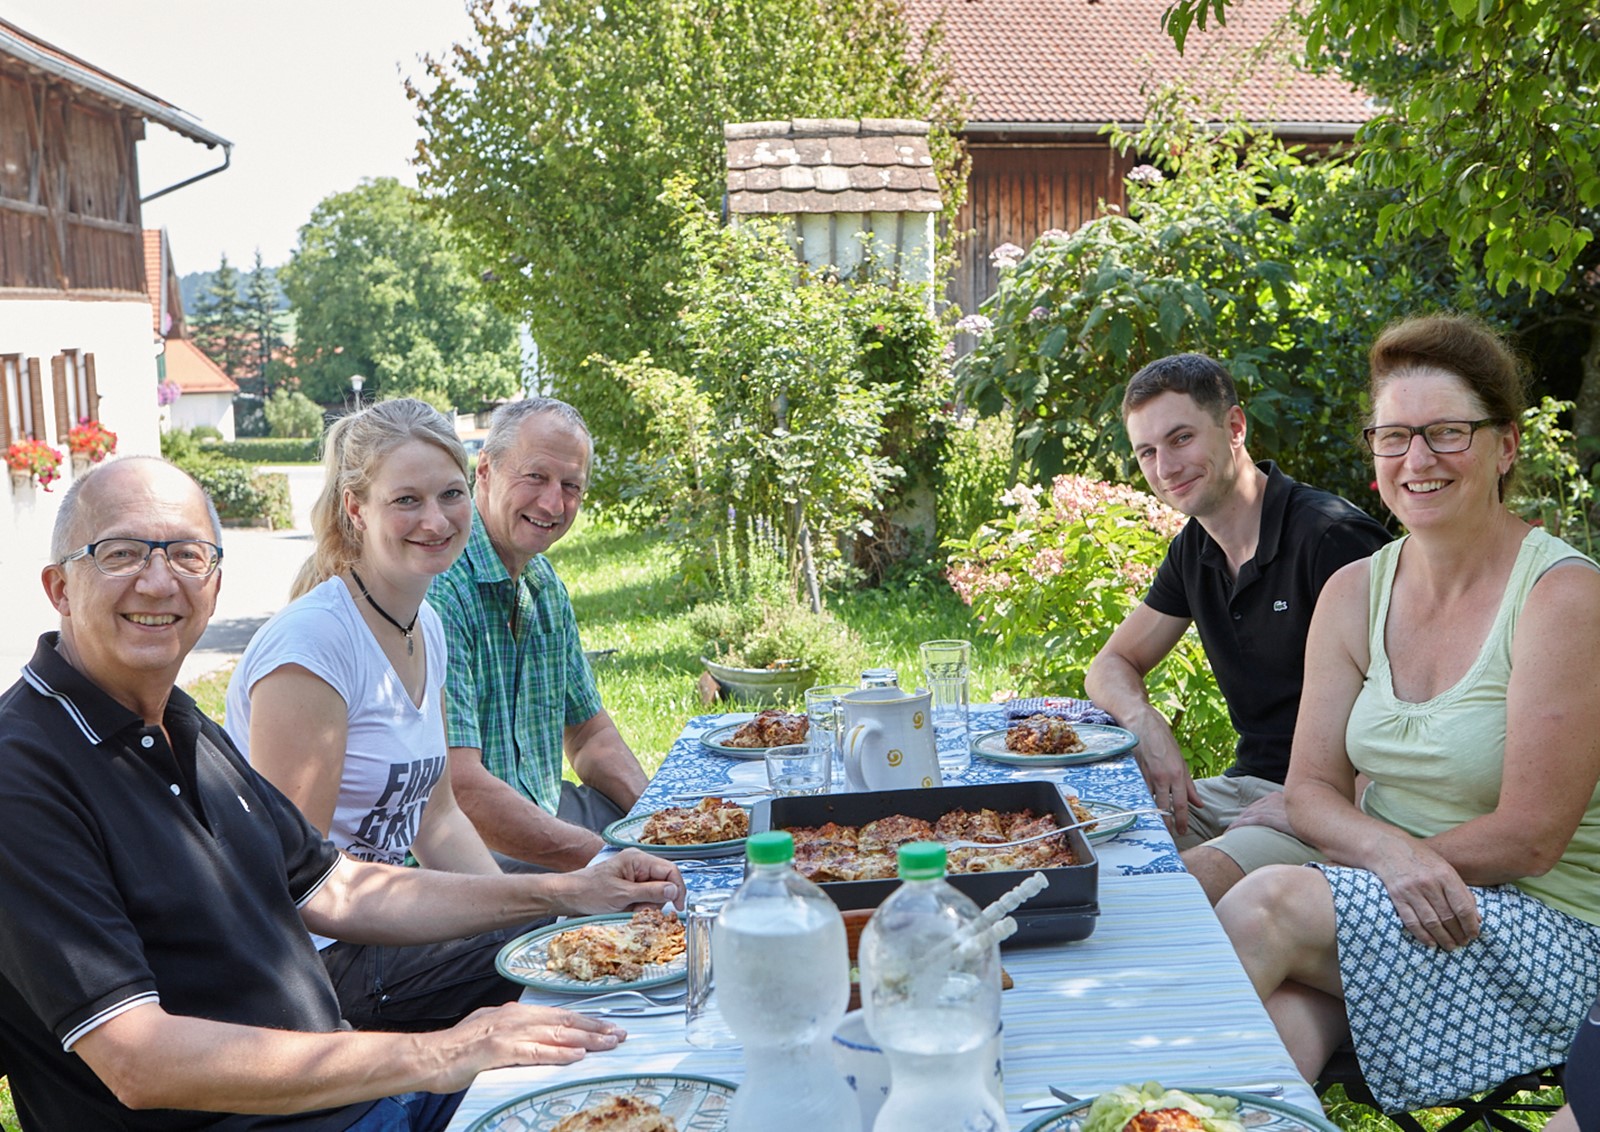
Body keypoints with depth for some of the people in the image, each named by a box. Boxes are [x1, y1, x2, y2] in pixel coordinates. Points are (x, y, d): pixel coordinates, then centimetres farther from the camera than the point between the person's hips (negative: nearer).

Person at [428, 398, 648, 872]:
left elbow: (590, 735, 19)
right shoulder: (437, 587, -20)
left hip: (543, 814, 9)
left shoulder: (545, 584, 10)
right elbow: (457, 787, -26)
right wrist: (610, 858, -25)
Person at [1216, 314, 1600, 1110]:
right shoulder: (1354, 594, 5)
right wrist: (1386, 849, -19)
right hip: (1375, 902, 4)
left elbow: (1528, 840, -15)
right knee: (1281, 1016, -31)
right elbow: (1309, 787, 2)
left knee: (1266, 905, -25)